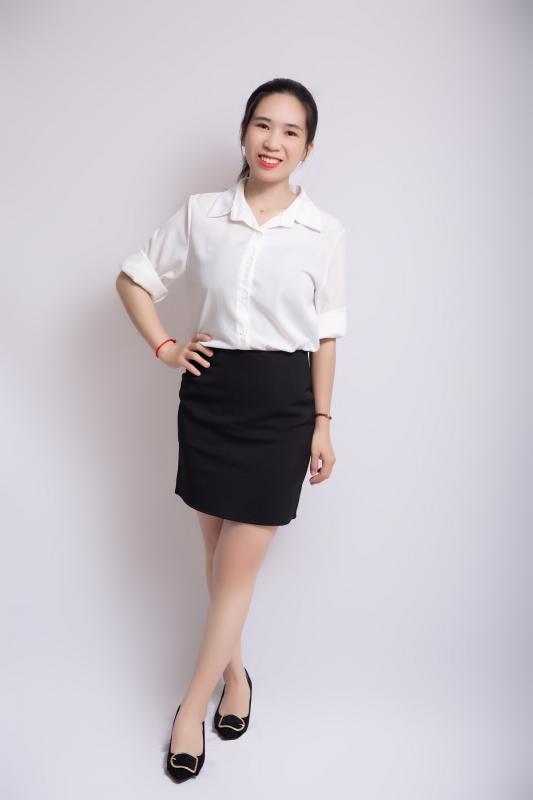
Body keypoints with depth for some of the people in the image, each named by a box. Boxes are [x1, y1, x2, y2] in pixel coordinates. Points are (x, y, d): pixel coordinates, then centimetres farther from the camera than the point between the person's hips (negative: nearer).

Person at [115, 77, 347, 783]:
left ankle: (191, 708, 17)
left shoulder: (325, 233, -2)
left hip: (281, 403, -1)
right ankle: (234, 671, 36)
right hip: (209, 392, 2)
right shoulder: (201, 214, 1)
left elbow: (325, 335, 2)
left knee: (240, 563, 1)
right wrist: (164, 348, 1)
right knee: (218, 549, 14)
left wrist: (323, 423, 2)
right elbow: (134, 279, 12)